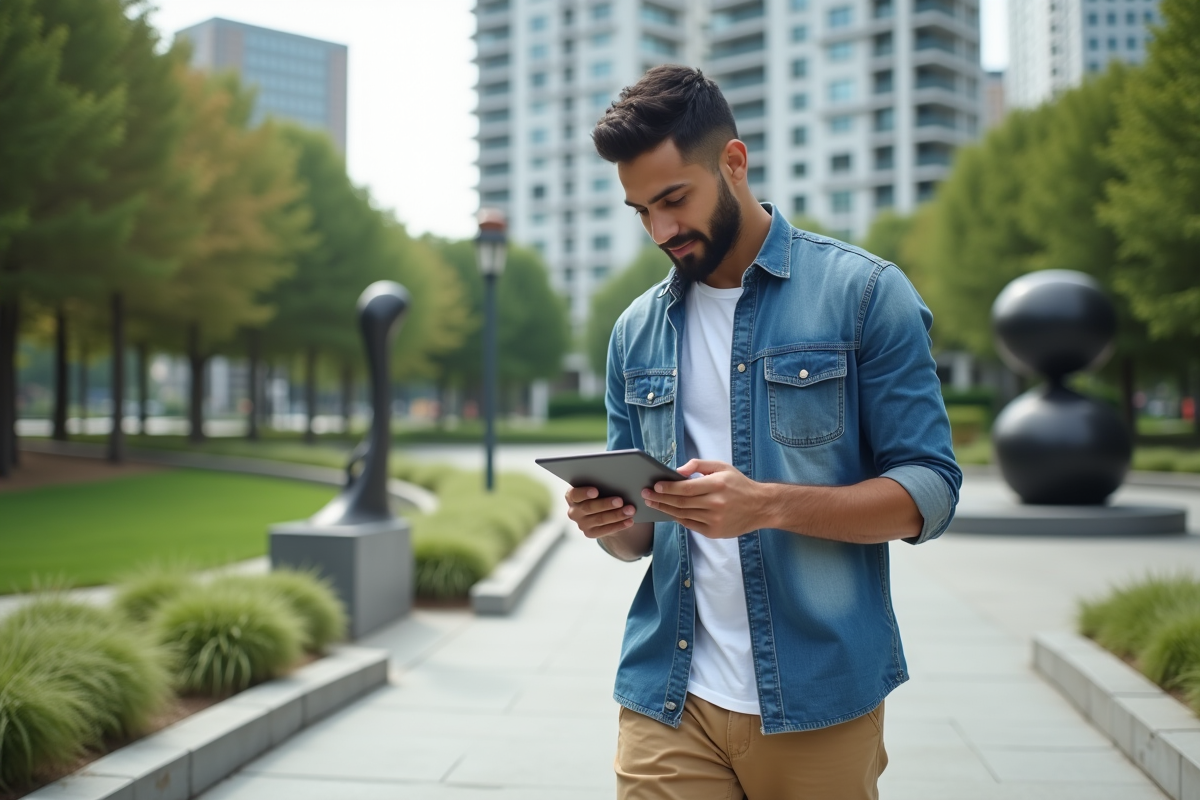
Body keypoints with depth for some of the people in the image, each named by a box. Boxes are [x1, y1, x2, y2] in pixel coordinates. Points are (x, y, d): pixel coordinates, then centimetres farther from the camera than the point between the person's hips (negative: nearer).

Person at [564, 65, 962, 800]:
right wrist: (609, 522, -9)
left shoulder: (863, 292, -4)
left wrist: (768, 505, -22)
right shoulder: (637, 332, 9)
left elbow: (930, 492, -8)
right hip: (668, 700, 3)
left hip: (819, 701, -2)